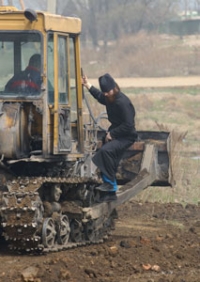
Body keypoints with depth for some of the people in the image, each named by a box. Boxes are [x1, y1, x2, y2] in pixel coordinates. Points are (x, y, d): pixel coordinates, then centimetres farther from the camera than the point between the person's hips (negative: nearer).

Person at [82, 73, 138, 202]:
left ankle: (110, 183, -25)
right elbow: (100, 97, 32)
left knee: (106, 150, -31)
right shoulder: (109, 99, 3)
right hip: (114, 134, 10)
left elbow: (128, 125, -26)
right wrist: (88, 86, 29)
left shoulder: (122, 102, -25)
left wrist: (112, 134, -20)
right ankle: (111, 193, 18)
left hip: (126, 136, -10)